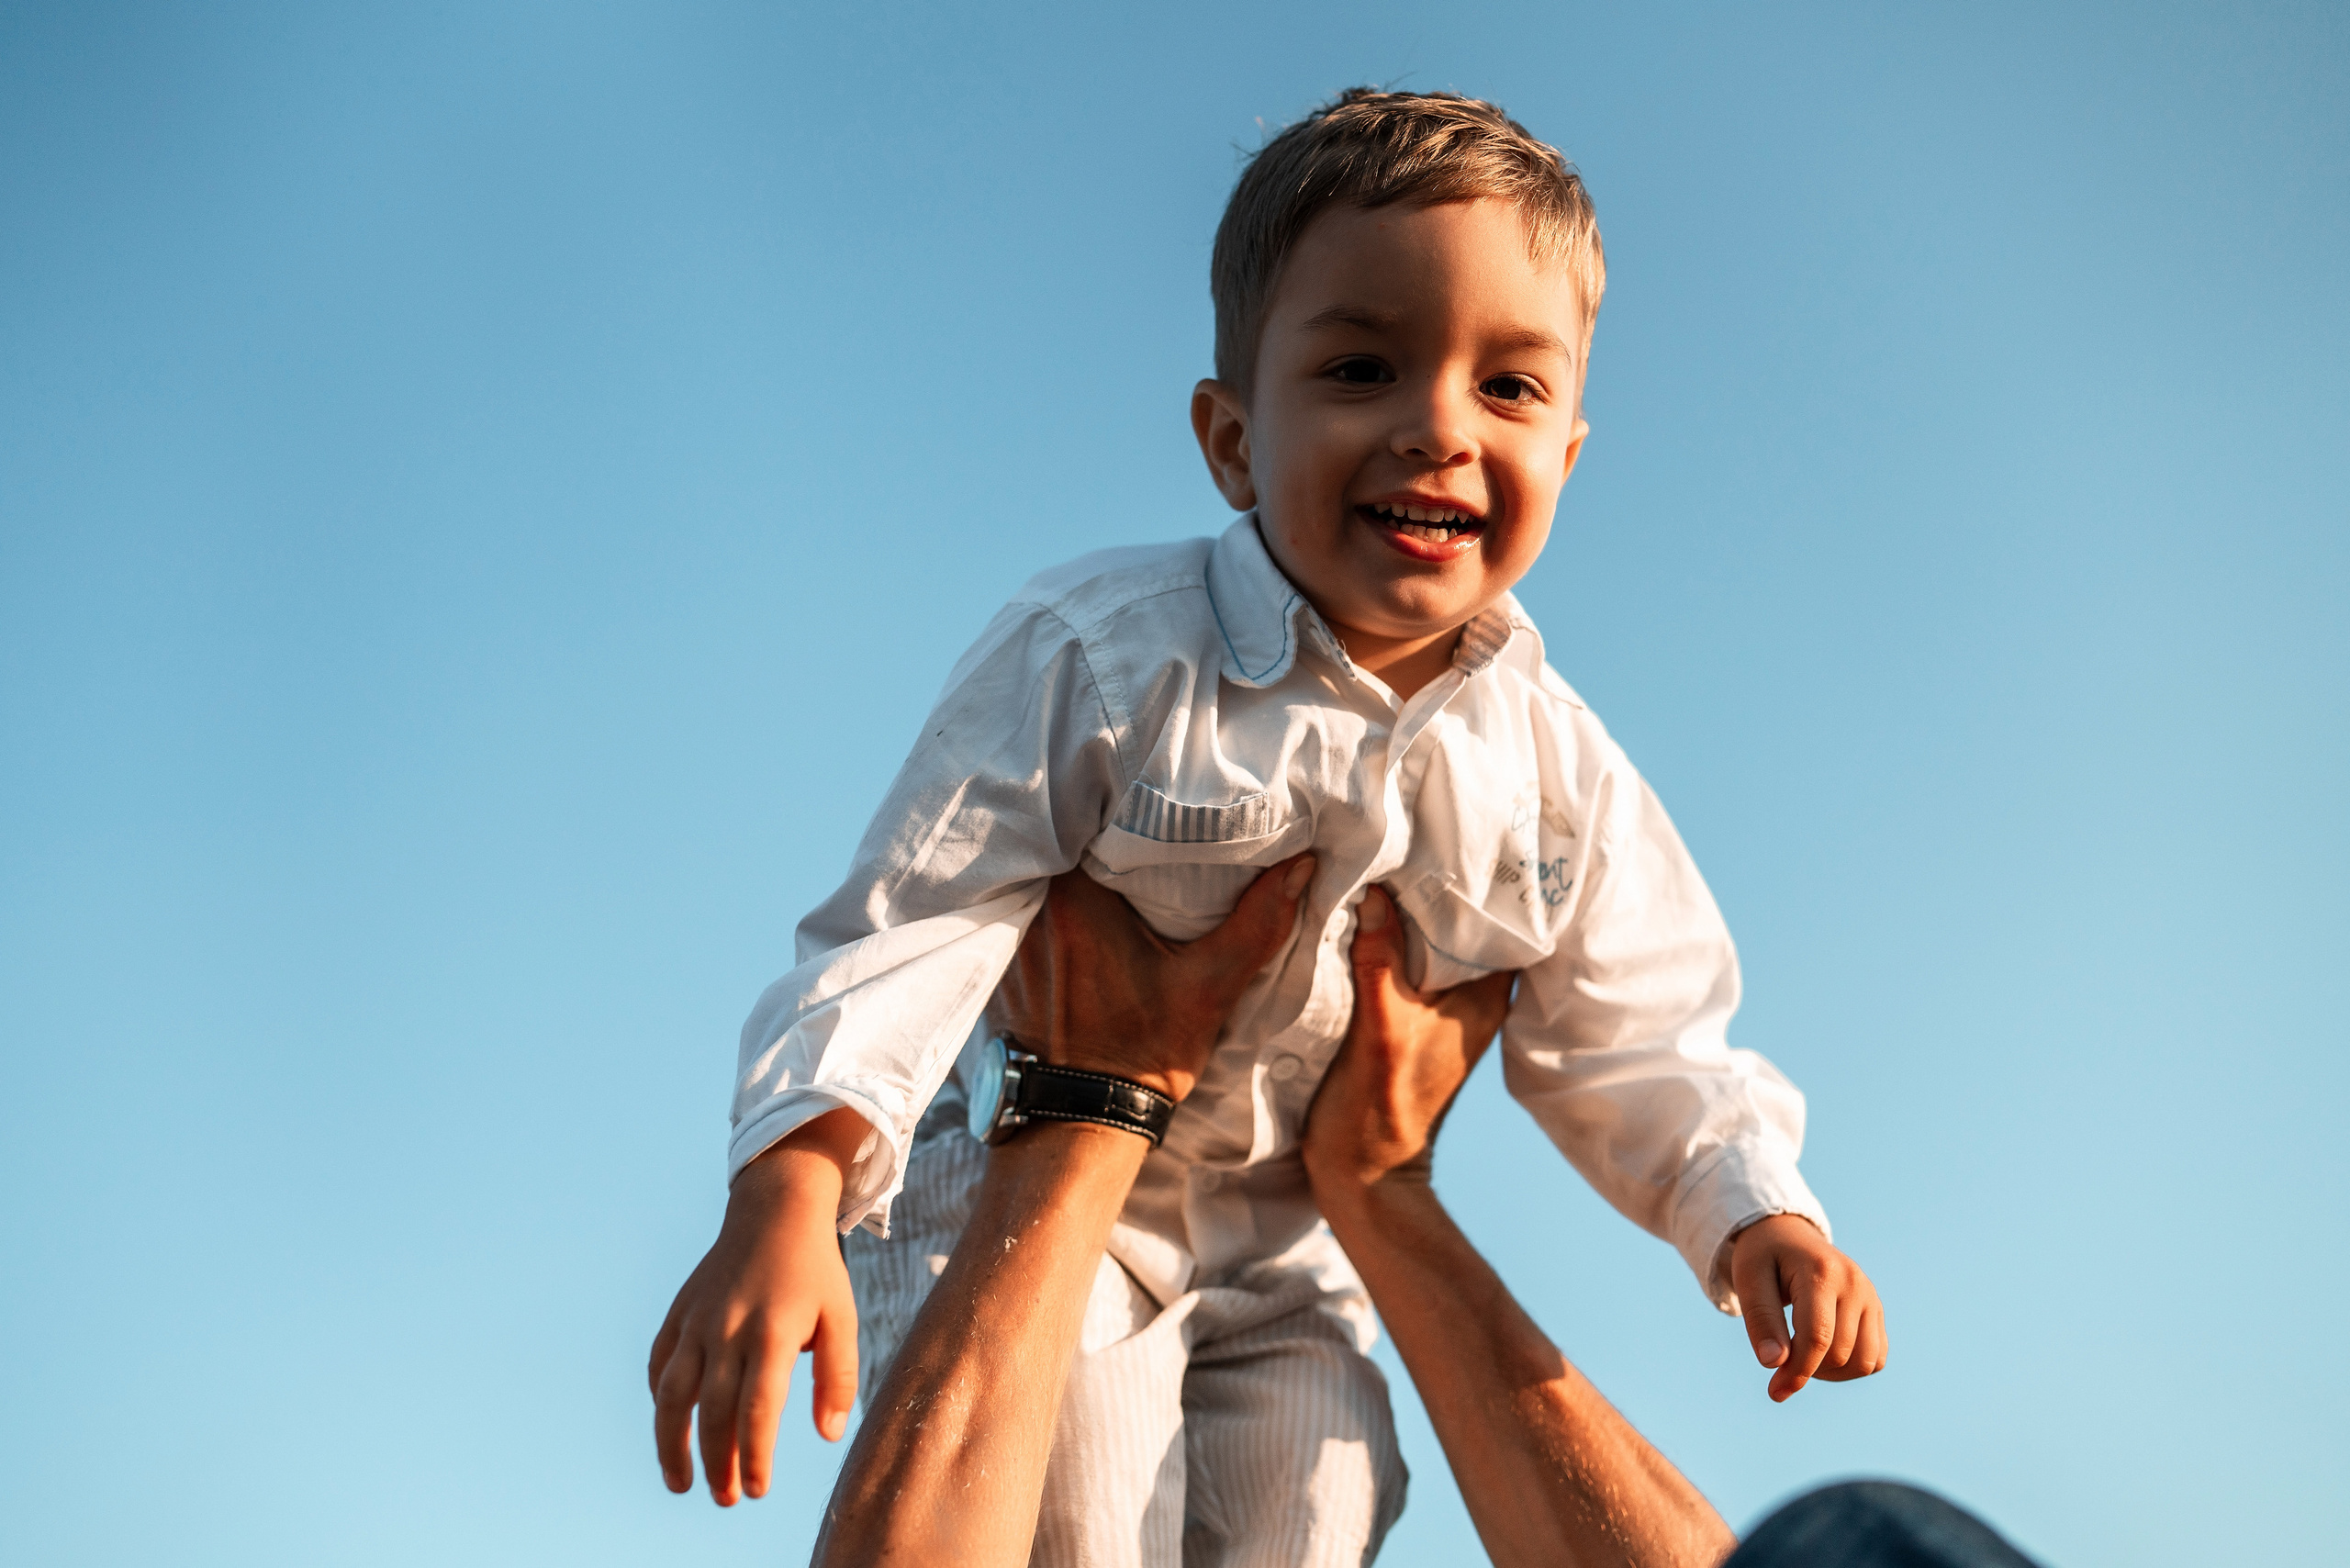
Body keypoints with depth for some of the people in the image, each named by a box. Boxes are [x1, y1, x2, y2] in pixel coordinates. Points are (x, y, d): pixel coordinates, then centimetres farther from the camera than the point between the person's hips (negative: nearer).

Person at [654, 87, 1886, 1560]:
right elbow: (921, 918, -25)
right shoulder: (1101, 655, -22)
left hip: (1286, 1262, 5)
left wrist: (1750, 1205, -16)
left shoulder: (1553, 765, -7)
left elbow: (1626, 1039, 3)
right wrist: (794, 1184, -39)